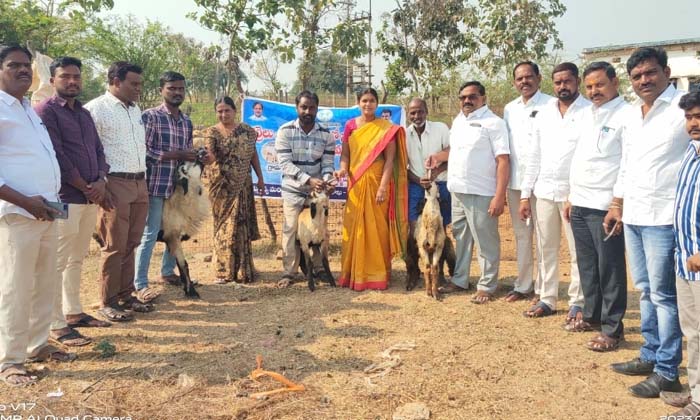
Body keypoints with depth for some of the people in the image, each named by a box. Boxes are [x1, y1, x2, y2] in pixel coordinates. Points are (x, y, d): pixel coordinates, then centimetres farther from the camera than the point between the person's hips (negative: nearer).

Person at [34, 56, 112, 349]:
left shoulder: (84, 113, 18)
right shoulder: (46, 111, -6)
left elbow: (98, 150, 15)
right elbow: (56, 157, -14)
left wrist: (100, 182, -3)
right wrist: (86, 188, -9)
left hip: (90, 198, 8)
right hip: (65, 198, -8)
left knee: (77, 259, 14)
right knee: (58, 262, -4)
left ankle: (73, 312, 24)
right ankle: (57, 325, 1)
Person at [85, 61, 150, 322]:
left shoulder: (136, 109, 16)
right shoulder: (96, 108, -8)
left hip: (140, 183, 7)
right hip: (115, 184, -7)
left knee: (130, 244, 13)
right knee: (114, 246, -1)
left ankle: (125, 296, 23)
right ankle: (107, 303, 10)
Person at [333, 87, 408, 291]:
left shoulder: (387, 128, -1)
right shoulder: (350, 126, 8)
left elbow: (390, 159, -7)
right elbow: (345, 153, 9)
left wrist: (383, 186, -16)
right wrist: (343, 169, -13)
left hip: (377, 183, -3)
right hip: (356, 184, 3)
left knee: (377, 228, 0)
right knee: (354, 228, 5)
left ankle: (377, 274, 11)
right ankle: (355, 273, 16)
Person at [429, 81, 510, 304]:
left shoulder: (493, 123, -10)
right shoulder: (458, 121, 13)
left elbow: (503, 161, -16)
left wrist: (499, 196, -23)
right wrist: (439, 157, 10)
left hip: (481, 193, -8)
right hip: (458, 191, 8)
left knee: (485, 242, 1)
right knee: (461, 237, 17)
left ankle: (486, 286, 13)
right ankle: (459, 280, 29)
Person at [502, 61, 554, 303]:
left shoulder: (551, 105, -6)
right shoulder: (509, 109, 12)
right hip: (515, 182, 6)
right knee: (521, 235, 13)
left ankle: (542, 288, 13)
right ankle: (522, 285, 24)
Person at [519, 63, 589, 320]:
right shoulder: (544, 114, 10)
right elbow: (534, 157, 10)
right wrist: (525, 194, 6)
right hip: (544, 191, 5)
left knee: (578, 251, 4)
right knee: (546, 249, 12)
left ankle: (578, 303, 16)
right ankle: (547, 299, 23)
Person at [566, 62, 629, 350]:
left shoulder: (626, 115, -9)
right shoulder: (587, 114, 16)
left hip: (605, 206, -7)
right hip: (580, 204, 8)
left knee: (610, 269, 1)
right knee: (587, 266, 16)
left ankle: (612, 329, 11)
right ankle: (592, 316, 30)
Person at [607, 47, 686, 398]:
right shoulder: (633, 114, 14)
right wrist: (617, 205, 21)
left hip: (663, 218, -8)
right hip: (632, 216, 8)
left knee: (663, 295, 0)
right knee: (645, 290, 16)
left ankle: (667, 372, 12)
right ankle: (650, 356, 30)